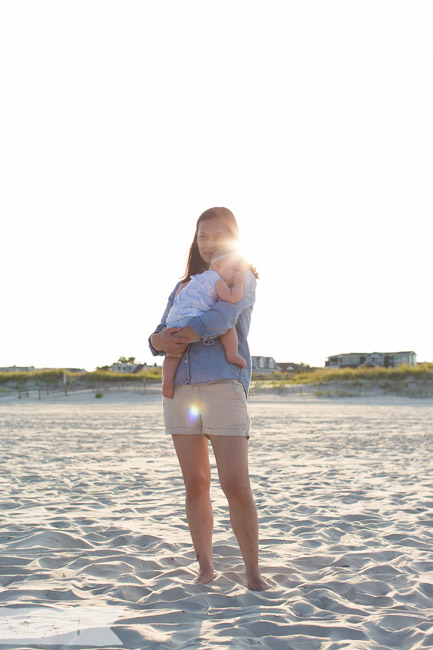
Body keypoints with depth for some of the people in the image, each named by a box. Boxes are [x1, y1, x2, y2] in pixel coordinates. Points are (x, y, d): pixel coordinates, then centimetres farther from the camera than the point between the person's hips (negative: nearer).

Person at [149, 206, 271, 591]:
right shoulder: (184, 287, 24)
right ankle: (205, 566, 16)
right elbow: (163, 332, 15)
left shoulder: (241, 278, 7)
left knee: (236, 486, -9)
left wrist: (180, 335, -7)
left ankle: (253, 572, 2)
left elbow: (223, 318, -13)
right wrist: (159, 341, -8)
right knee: (195, 484, 6)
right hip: (180, 387, 5)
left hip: (224, 385, -5)